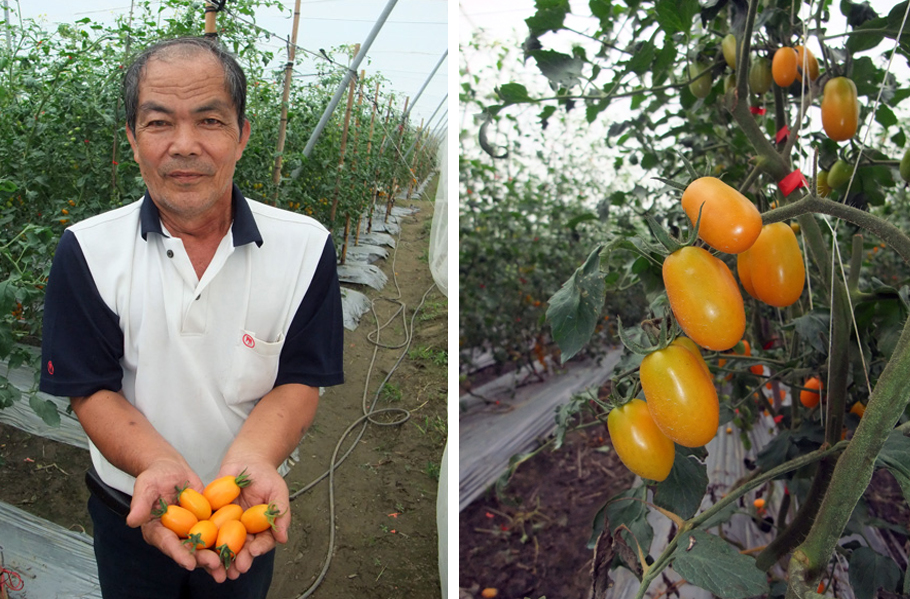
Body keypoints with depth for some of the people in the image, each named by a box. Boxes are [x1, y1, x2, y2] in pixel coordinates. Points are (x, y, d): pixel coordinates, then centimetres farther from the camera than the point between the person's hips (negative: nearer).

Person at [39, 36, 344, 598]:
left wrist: (247, 460, -32)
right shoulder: (87, 251, -12)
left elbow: (300, 381, -12)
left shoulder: (306, 246, -14)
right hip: (131, 510, 1)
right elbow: (93, 390, -11)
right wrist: (161, 465, -30)